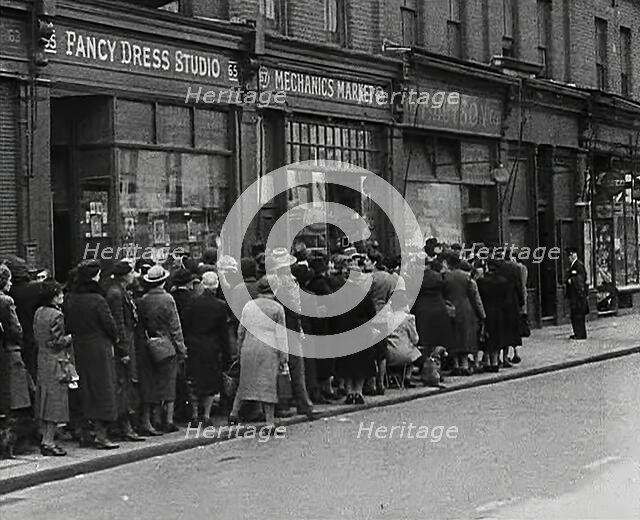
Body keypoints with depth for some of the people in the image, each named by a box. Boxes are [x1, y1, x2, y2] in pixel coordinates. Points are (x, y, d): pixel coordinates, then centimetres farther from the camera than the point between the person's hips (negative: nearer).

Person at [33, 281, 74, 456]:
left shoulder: (38, 312, 8)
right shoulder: (56, 315, -17)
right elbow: (57, 342, -17)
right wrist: (71, 337, -3)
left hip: (42, 361, 9)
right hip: (56, 362, -9)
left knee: (45, 402, 13)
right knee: (55, 402, -4)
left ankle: (45, 438, 18)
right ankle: (49, 442, -4)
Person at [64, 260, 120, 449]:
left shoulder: (71, 300, 2)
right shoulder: (97, 300, -17)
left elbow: (68, 325, 7)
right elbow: (109, 324, -13)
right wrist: (115, 339, 5)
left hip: (79, 349, 6)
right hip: (99, 349, -6)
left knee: (84, 391, 14)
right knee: (102, 389, 0)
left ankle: (84, 434, 18)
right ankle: (100, 435, -2)